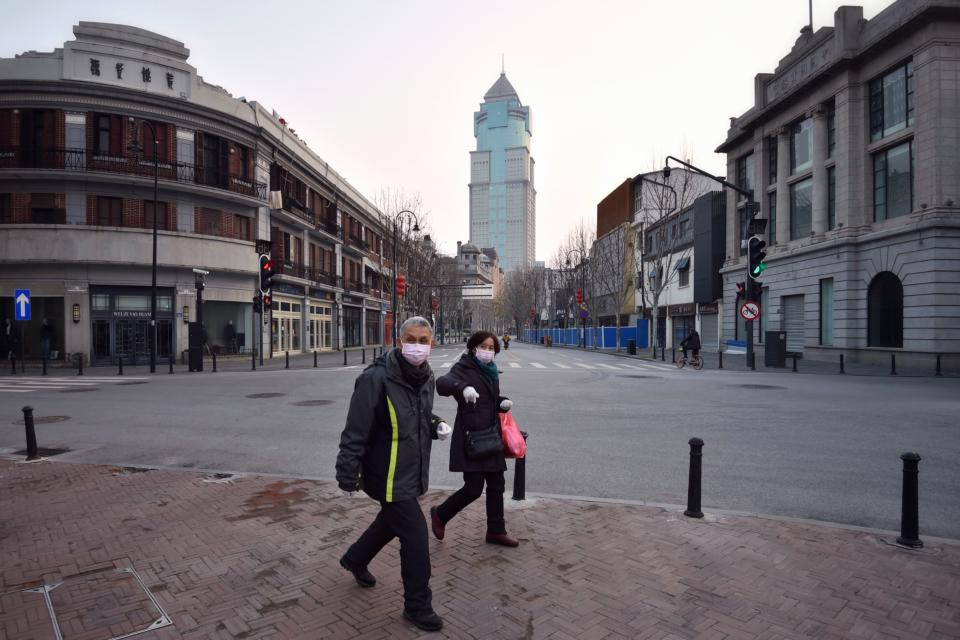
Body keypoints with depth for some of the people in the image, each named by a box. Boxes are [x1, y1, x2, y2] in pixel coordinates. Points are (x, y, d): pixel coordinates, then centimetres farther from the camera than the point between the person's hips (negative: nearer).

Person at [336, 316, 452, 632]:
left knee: (391, 521, 27)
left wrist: (436, 425, -2)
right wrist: (348, 472, -18)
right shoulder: (377, 378, -23)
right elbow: (356, 430, -20)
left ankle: (355, 560, 55)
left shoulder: (426, 376, 1)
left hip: (412, 472, 8)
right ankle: (418, 606, 21)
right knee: (416, 537, -2)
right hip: (389, 476, -8)